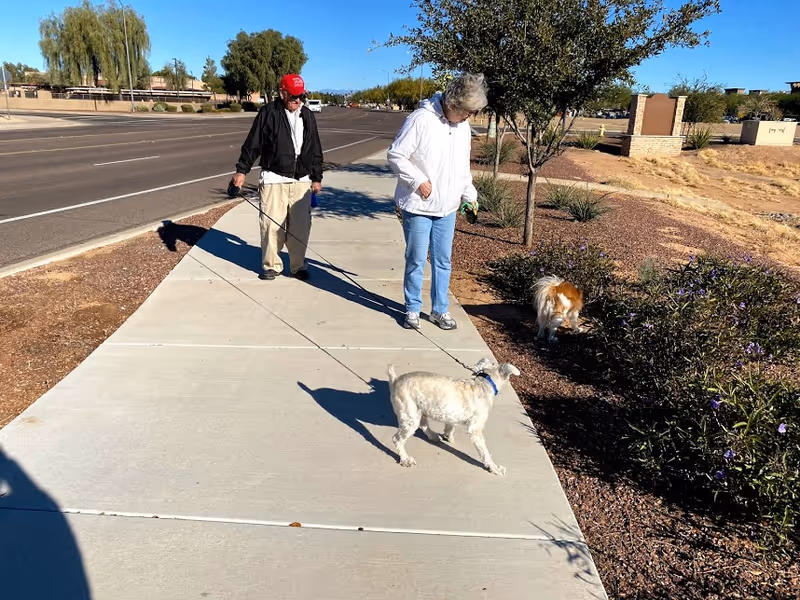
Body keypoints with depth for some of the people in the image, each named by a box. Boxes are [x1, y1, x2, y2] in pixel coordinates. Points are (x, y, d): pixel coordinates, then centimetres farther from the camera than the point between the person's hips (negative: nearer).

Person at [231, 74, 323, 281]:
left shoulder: (308, 116, 10)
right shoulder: (268, 113, -3)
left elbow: (315, 149, 15)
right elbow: (252, 144, -2)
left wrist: (317, 177, 13)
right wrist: (242, 170, -5)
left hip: (301, 181, 3)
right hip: (274, 179, -3)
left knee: (300, 226, 4)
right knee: (272, 225, -3)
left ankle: (298, 265, 16)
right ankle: (271, 265, 12)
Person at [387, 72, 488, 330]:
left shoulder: (464, 127, 8)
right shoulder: (421, 119, -14)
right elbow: (396, 155, -14)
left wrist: (469, 194, 11)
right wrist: (418, 181, -20)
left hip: (448, 209, 6)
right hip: (418, 206, -6)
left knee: (443, 261, 11)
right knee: (416, 260, 3)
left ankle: (440, 309, 24)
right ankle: (413, 309, 20)